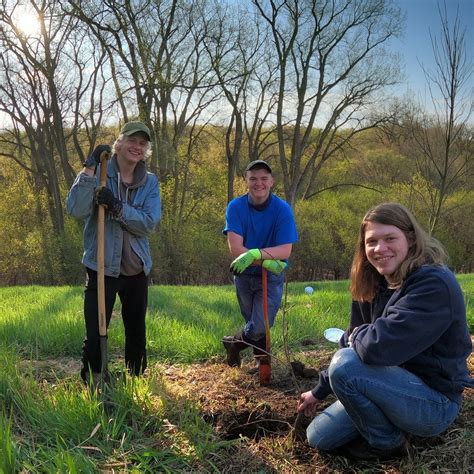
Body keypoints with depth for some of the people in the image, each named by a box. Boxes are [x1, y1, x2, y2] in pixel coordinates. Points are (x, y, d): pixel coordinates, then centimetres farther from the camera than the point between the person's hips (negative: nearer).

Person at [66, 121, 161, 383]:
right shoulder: (99, 173, -5)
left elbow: (149, 223, -12)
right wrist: (89, 168, -25)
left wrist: (116, 205, -24)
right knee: (95, 335, -4)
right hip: (102, 267, -3)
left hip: (137, 270, 4)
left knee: (137, 332, 16)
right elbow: (76, 210, -21)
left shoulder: (150, 182, 3)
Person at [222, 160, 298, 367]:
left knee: (260, 327, -10)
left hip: (271, 277, -1)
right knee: (254, 324, 14)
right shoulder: (236, 207, -12)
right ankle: (262, 358, 41)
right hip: (244, 274, 2)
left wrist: (255, 254, -37)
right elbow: (235, 248, -21)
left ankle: (233, 344, 22)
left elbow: (285, 250, -21)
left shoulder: (282, 209, -15)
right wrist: (266, 262, -32)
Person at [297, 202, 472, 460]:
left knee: (345, 366, -29)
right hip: (396, 386, 8)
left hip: (435, 402, -8)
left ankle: (389, 444, -5)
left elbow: (377, 347, -36)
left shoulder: (433, 284, -26)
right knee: (318, 438, 4)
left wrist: (357, 335, -13)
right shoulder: (374, 285, 2)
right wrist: (319, 391, 16)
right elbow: (352, 343, 12)